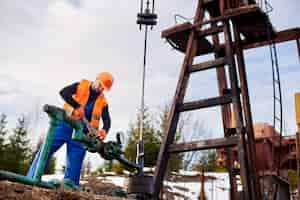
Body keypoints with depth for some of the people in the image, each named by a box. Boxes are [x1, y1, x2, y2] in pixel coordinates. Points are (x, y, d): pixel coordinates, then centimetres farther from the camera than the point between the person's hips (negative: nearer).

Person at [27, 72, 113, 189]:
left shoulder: (103, 102, 10)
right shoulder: (81, 85, 4)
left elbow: (107, 120, 0)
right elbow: (64, 92, -12)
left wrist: (104, 130, -24)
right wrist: (77, 106, -27)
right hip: (66, 123, -2)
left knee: (76, 156, -4)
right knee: (47, 148, -6)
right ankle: (32, 178, -1)